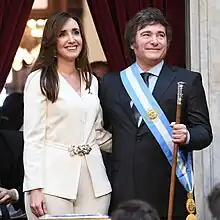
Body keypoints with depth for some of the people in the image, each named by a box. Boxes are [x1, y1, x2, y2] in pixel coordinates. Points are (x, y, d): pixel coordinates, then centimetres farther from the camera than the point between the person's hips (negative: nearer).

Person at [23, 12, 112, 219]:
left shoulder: (91, 81, 15)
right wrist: (35, 188, -14)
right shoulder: (39, 80, -2)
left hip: (93, 178, 5)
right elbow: (32, 138, -7)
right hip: (53, 179, -5)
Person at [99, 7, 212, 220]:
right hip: (123, 192, 2)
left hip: (169, 194, -2)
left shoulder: (188, 81, 6)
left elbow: (204, 131, 3)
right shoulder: (110, 83, 13)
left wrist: (187, 137, -18)